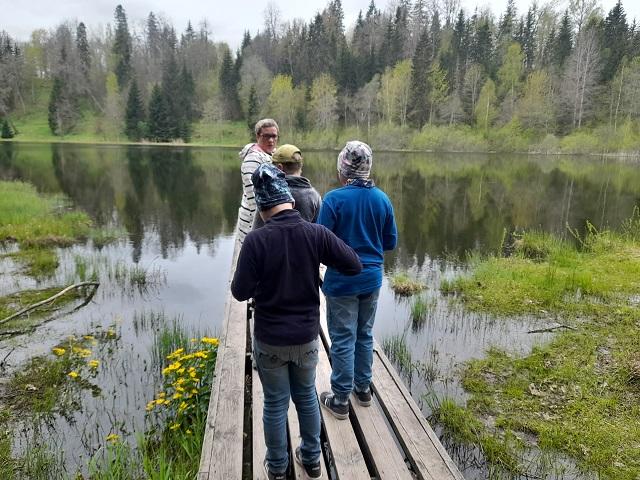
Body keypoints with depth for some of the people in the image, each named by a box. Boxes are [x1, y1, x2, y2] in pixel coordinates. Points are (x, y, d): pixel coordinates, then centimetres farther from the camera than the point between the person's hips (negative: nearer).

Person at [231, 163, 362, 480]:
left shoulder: (256, 240, -21)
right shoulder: (317, 233, -14)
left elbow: (241, 291, -15)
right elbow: (354, 266, -7)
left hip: (270, 340, -2)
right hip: (307, 336, 2)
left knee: (275, 404, 16)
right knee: (306, 396, 23)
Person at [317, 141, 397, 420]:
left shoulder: (334, 199, -17)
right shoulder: (382, 199, -2)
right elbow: (391, 242, 5)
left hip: (341, 282, -5)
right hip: (372, 279, 5)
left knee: (343, 340, 7)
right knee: (365, 335, 20)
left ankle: (340, 399, 19)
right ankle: (363, 388, 34)